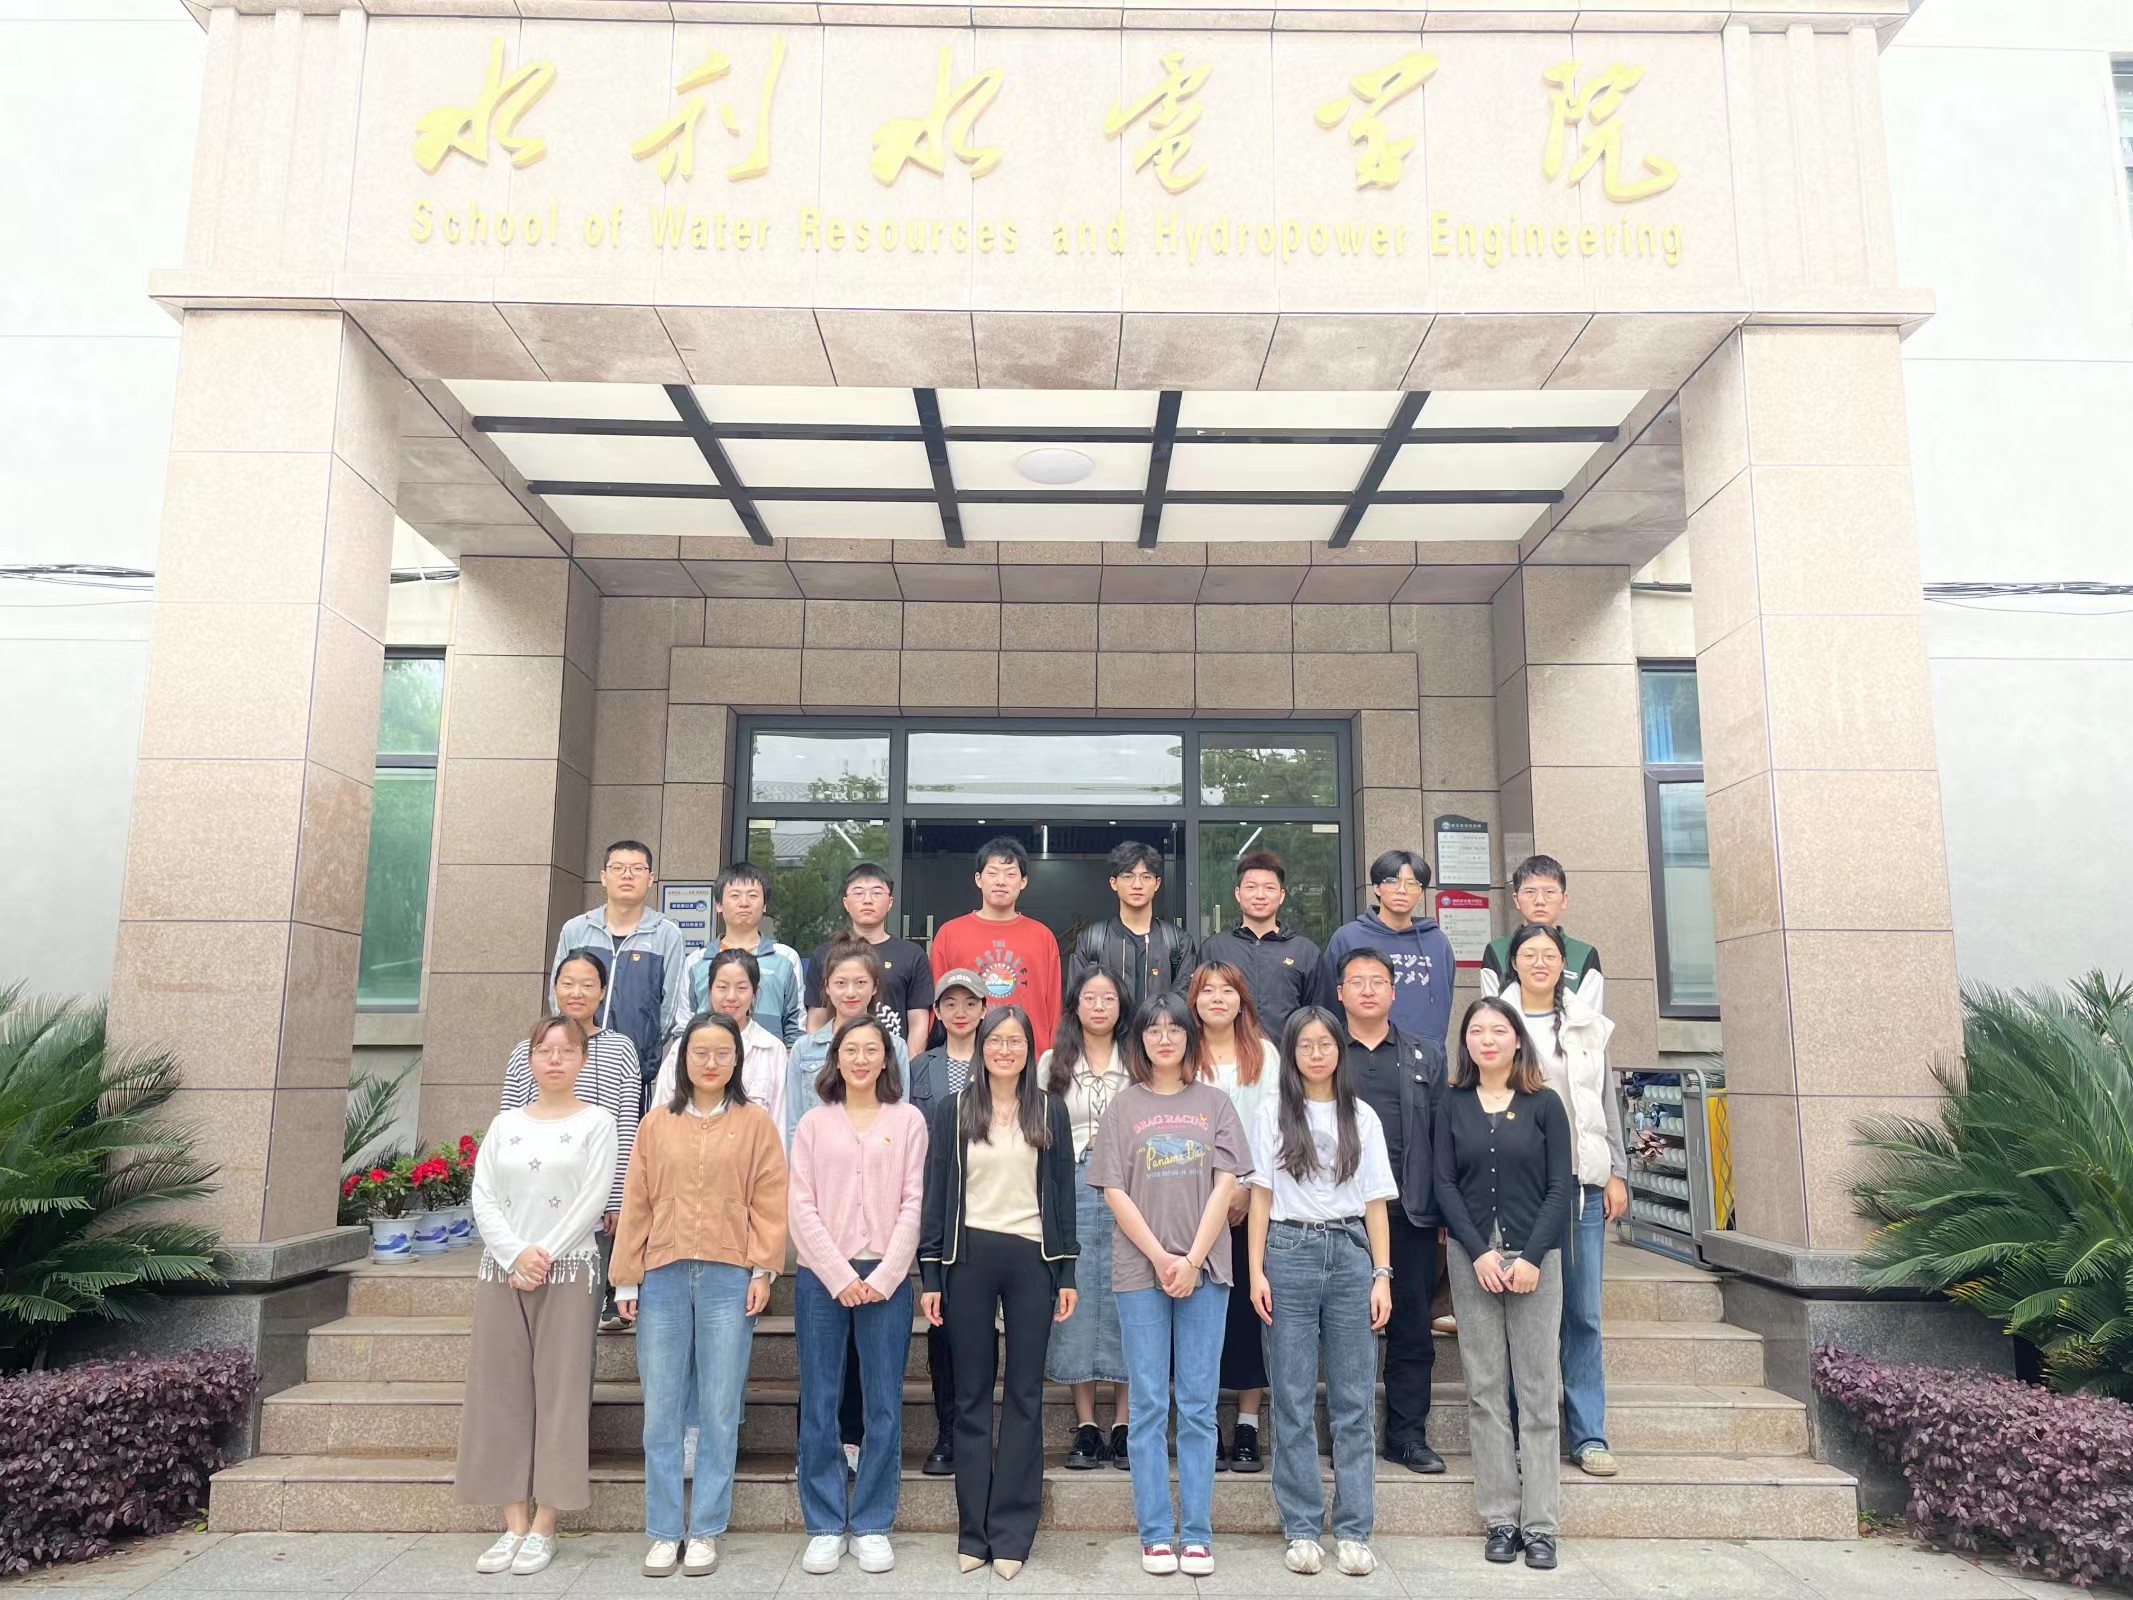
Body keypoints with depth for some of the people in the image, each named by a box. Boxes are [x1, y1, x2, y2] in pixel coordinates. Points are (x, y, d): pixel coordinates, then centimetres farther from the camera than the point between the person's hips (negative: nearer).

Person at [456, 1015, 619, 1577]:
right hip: (501, 1270, 4)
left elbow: (593, 1199, -6)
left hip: (568, 1271, -3)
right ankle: (514, 1526, 10)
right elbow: (482, 1197, 3)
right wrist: (515, 1255, -11)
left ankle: (544, 1528, 4)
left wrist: (546, 1254, -14)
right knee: (501, 1393, 3)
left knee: (559, 1393, -3)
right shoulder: (505, 1124, 12)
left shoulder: (595, 1121, 2)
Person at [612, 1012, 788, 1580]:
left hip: (729, 1279, -1)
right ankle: (664, 1532, 18)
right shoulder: (657, 1123, 7)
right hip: (663, 1278, 2)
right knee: (661, 1412, 5)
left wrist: (763, 1269, -5)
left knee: (719, 1412, 4)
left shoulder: (755, 1122, 3)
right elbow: (637, 1203, 8)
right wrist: (627, 1279, 6)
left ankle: (706, 1531, 17)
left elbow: (769, 1200, 2)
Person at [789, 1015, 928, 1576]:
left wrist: (884, 1276, -9)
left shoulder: (908, 1121, 5)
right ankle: (824, 1527, 15)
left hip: (886, 1277, 0)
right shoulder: (813, 1123, 8)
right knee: (819, 1405, 4)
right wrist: (839, 1275, -9)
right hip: (821, 1276, 1)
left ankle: (871, 1526, 15)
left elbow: (913, 1203, 0)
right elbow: (802, 1207, 1)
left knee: (884, 1406, 3)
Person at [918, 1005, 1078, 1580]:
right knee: (971, 1395, 6)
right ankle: (973, 1531, 15)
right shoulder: (954, 1110, 4)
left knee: (1025, 1395, 4)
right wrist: (931, 1275, -2)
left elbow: (1063, 1193, 7)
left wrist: (1066, 1273, 2)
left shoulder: (1049, 1111, 6)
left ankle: (1011, 1533, 12)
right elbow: (935, 1193, 3)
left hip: (1031, 1258, 1)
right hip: (969, 1257, 0)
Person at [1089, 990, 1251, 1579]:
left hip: (1204, 1269, 1)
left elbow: (1224, 1186, 0)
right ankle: (1156, 1534, 11)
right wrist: (1160, 1258, -9)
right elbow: (1115, 1192, -1)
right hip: (1140, 1270, 0)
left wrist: (1193, 1259, -9)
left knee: (1198, 1407, 4)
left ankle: (1196, 1533, 12)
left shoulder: (1214, 1103, 7)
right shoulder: (1123, 1107, 5)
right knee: (1149, 1406, 3)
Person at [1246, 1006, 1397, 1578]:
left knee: (1354, 1400, 3)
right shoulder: (1272, 1114, 4)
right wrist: (1256, 1271, -3)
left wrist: (1382, 1274, 0)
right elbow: (1261, 1196, 3)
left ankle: (1352, 1531, 12)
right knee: (1293, 1399, 3)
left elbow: (1375, 1201, 7)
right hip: (1290, 1253, -1)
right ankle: (1301, 1529, 12)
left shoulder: (1362, 1117, 8)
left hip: (1350, 1253, 1)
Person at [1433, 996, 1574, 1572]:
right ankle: (1500, 1519, 11)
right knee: (1485, 1390, 3)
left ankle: (1539, 1524, 8)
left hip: (1534, 1257, -1)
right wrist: (1479, 1253, -8)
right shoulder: (1453, 1104, 6)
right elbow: (1445, 1183, 2)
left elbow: (1560, 1187, -1)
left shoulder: (1544, 1104, 2)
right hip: (1471, 1258, 1)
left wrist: (1532, 1258, -9)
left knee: (1538, 1390, 1)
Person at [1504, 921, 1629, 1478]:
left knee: (1584, 1312, 3)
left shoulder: (1587, 1025, 14)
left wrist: (1616, 1173, 10)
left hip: (1581, 1181, 3)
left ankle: (1589, 1436, 11)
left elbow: (1607, 1103, 17)